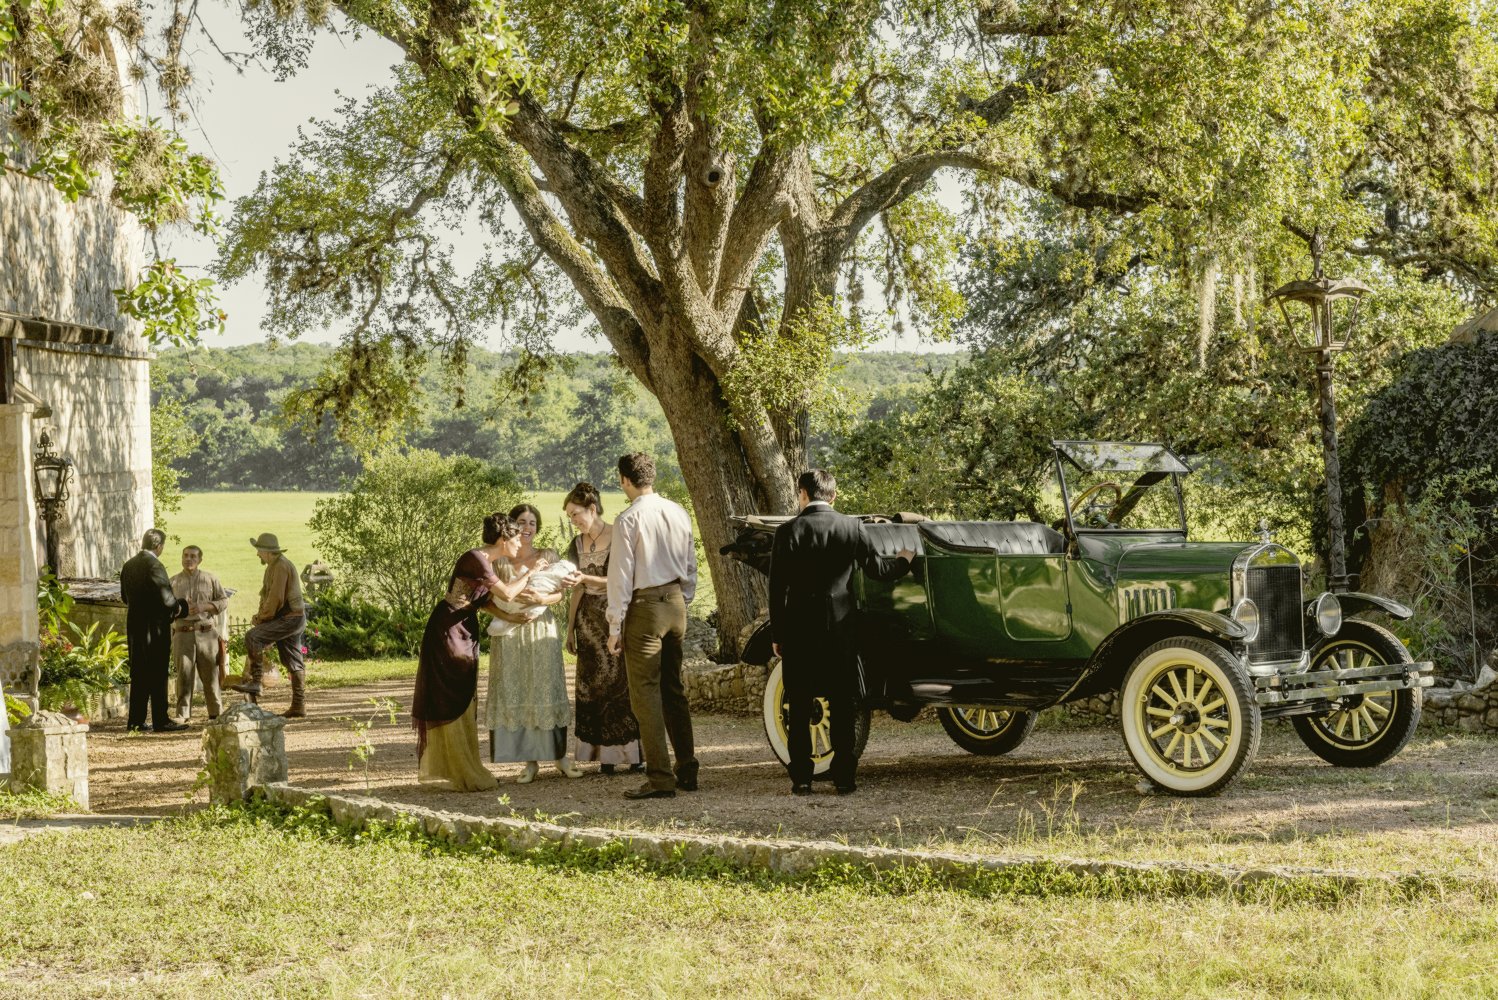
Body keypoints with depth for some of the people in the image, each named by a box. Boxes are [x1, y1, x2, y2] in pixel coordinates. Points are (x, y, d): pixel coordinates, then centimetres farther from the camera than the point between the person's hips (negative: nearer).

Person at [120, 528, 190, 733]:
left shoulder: (128, 566, 9)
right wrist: (178, 607, 0)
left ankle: (135, 720, 13)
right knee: (158, 675, -2)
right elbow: (166, 598, -19)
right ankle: (160, 720, 0)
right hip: (155, 626, -7)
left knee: (138, 674, 12)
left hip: (134, 626, 7)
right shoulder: (154, 565, -16)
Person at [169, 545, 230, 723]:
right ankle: (182, 713, -3)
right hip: (182, 634, 0)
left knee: (210, 674, 2)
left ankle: (215, 713, 12)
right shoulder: (173, 582, 10)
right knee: (184, 674, -6)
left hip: (206, 633, 0)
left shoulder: (210, 579, 8)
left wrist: (204, 606, -10)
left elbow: (224, 601, 6)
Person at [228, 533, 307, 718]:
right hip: (289, 620, 10)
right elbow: (268, 596, 22)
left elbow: (275, 598, -21)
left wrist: (261, 617, -8)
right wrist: (260, 616, 6)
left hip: (289, 619, -10)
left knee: (252, 637, -21)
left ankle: (254, 682, -22)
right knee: (293, 663, 9)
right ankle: (298, 706, 9)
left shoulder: (281, 566, -15)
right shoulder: (274, 565, 18)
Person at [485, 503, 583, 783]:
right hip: (509, 634, 0)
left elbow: (560, 593, -2)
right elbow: (488, 599, 0)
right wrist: (507, 616, -17)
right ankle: (530, 761, 5)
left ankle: (560, 755, 7)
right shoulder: (499, 560, 3)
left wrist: (539, 599, -21)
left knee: (547, 691, -1)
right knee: (515, 694, -1)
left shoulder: (548, 556, 5)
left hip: (543, 632, 0)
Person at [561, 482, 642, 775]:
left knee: (622, 682, -6)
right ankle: (605, 756, 5)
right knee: (594, 685, 2)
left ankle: (633, 754, -1)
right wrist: (570, 628, 14)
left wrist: (587, 578, -22)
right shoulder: (578, 545, 11)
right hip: (589, 620, 5)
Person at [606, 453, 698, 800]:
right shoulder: (679, 513, 6)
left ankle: (660, 778, -5)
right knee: (674, 689, 17)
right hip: (676, 602, 7)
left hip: (645, 606, -7)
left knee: (646, 693, -2)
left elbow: (621, 576, -12)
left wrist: (615, 626, -6)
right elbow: (691, 567, 12)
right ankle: (687, 769, 20)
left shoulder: (629, 519, -13)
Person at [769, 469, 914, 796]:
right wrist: (904, 560, 27)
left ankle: (801, 778, 5)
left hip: (799, 629, -1)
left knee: (800, 708, 6)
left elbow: (777, 587, -6)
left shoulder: (789, 532, -6)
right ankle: (844, 777, 8)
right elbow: (877, 569, 6)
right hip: (840, 628, 1)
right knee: (842, 707, 8)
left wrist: (777, 635, 2)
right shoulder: (852, 527, -2)